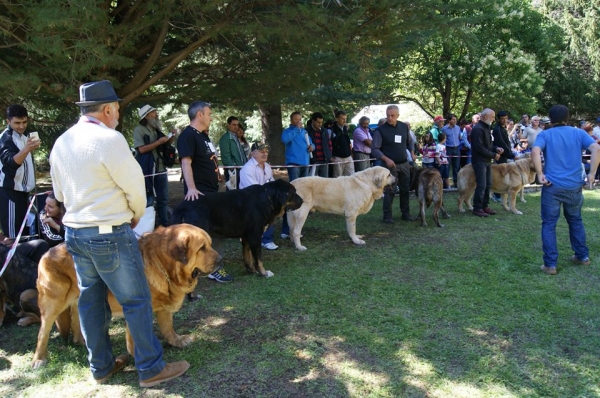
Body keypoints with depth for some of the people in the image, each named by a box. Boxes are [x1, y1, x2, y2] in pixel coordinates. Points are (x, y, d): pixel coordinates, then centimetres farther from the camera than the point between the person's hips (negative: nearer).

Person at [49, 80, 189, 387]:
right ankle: (151, 368, 9)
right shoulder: (109, 139, -16)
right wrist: (136, 214, 7)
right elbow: (134, 186, -11)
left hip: (74, 232, 8)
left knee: (90, 300, 15)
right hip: (110, 234, -8)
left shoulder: (61, 142, 7)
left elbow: (60, 192, 16)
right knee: (136, 300, 1)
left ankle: (101, 367, 27)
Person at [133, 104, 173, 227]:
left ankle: (164, 225, 22)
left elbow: (166, 144, 22)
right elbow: (142, 149, -18)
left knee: (163, 199, 12)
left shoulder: (156, 129, 13)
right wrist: (159, 142, -16)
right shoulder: (139, 129, -8)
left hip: (160, 169, 7)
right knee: (148, 201, 0)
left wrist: (172, 137, 4)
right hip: (147, 171, -7)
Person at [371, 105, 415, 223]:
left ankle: (406, 213, 24)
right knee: (389, 191, -5)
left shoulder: (404, 127, 4)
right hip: (390, 164, -5)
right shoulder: (380, 130, -11)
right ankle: (387, 216, 5)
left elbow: (409, 142, 20)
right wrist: (386, 159, -24)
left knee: (405, 189, 12)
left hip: (404, 164, 5)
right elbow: (374, 149, -13)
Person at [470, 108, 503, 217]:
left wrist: (496, 148, 4)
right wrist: (493, 155, -14)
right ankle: (477, 208, -1)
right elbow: (479, 148, -21)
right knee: (481, 185, -9)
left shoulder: (486, 128, 16)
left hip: (487, 161, 10)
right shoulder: (478, 129, -15)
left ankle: (484, 206, 20)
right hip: (479, 161, -10)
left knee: (488, 185, 11)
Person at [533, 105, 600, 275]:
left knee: (549, 224, 4)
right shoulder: (579, 133, 7)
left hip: (552, 186, -3)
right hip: (575, 186, 3)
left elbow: (535, 151, -20)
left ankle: (550, 264, 2)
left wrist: (540, 174, -14)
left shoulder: (545, 134, 1)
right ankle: (583, 256, 32)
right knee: (575, 220, 22)